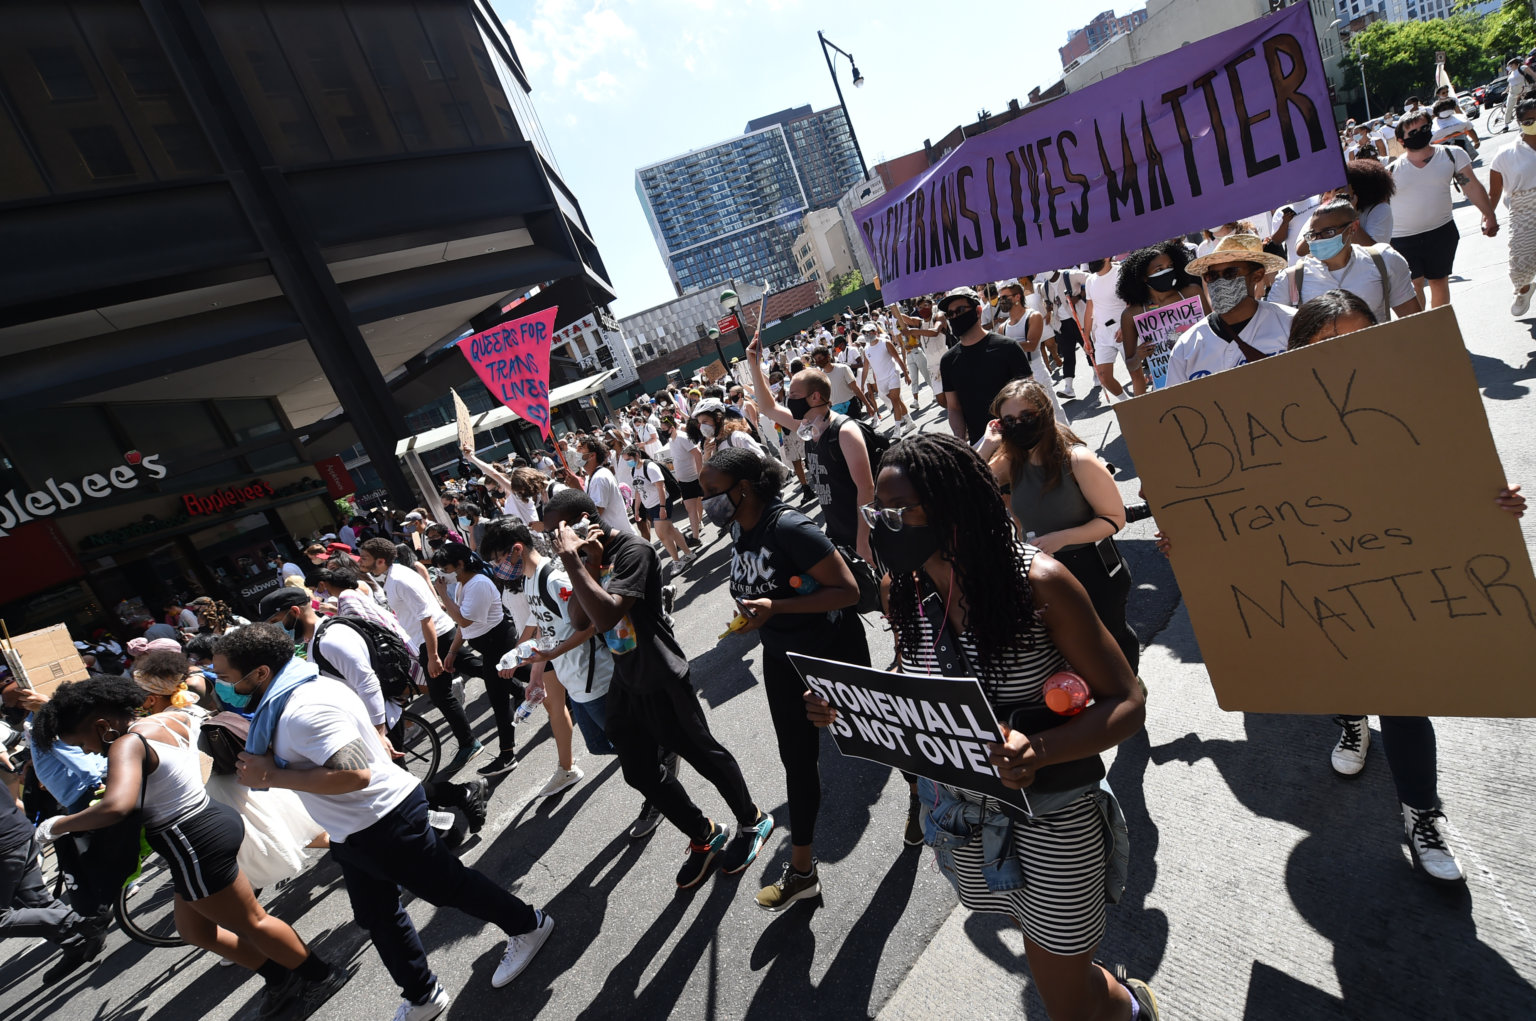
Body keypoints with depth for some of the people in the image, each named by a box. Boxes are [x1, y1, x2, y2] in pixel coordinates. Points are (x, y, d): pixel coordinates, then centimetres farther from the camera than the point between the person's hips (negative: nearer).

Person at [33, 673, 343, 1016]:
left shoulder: (127, 745, -22)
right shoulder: (171, 717, 4)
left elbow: (116, 806, -37)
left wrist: (56, 825, -22)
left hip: (196, 845, -10)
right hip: (212, 819, 10)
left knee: (252, 922, 10)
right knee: (195, 930, 24)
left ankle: (322, 975, 27)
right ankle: (281, 978, 33)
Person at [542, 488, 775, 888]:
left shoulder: (633, 551, -22)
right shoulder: (589, 557, 3)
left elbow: (607, 617, -34)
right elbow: (580, 621, -4)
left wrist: (571, 561, -32)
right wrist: (587, 565, -15)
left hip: (661, 682, -9)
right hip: (625, 682, 9)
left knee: (703, 754, 8)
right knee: (640, 772, 15)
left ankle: (751, 821, 34)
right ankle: (704, 836, 35)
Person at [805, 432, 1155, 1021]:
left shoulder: (1037, 582, -23)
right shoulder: (904, 593, -7)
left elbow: (1126, 703, -17)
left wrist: (1039, 751, -35)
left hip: (1050, 821, -5)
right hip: (962, 817, 5)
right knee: (1043, 954, 26)